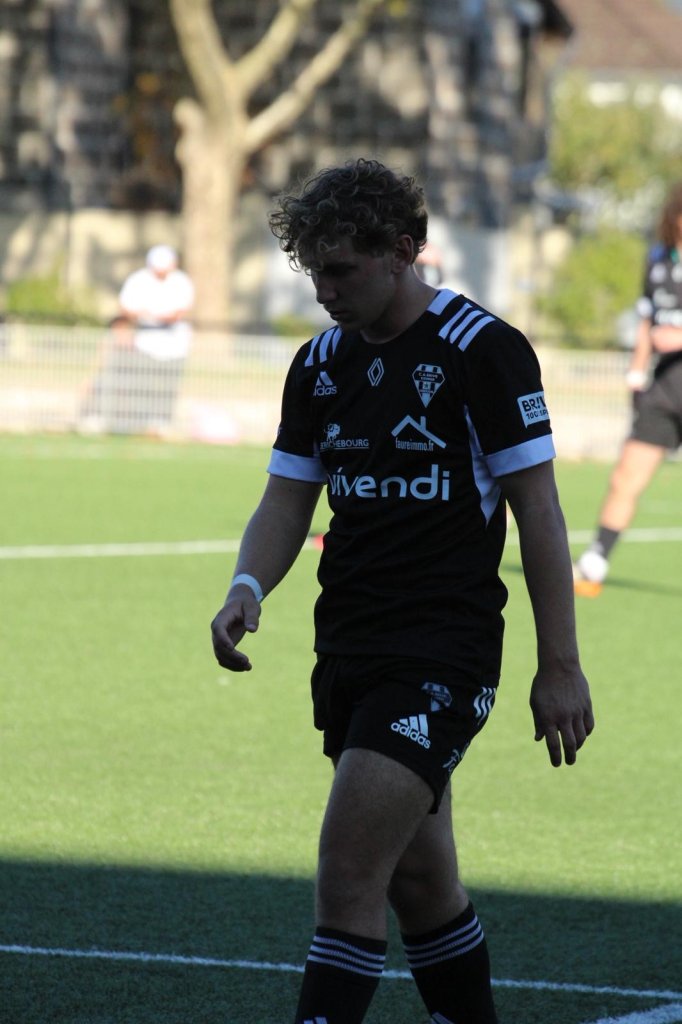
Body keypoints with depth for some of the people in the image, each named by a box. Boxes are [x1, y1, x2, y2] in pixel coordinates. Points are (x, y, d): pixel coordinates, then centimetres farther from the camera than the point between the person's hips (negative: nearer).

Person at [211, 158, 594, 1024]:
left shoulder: (484, 350, -10)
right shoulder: (320, 363, 10)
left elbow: (537, 511, -9)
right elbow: (287, 499, 11)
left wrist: (560, 666, -11)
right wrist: (247, 588, -11)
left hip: (445, 651, -7)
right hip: (350, 652, 7)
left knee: (349, 871, -15)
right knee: (417, 876, 13)